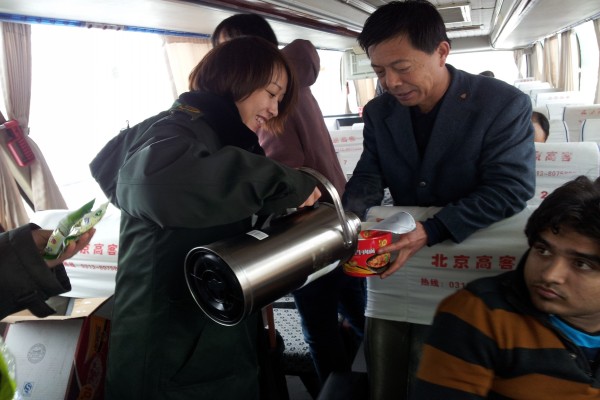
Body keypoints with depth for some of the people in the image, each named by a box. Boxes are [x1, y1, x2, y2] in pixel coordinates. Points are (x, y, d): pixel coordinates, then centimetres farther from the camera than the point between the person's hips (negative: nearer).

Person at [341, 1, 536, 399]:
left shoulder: (505, 104, -14)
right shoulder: (378, 111, 1)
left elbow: (513, 187, -19)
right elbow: (368, 177, 2)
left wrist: (431, 231, -30)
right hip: (396, 255, 5)